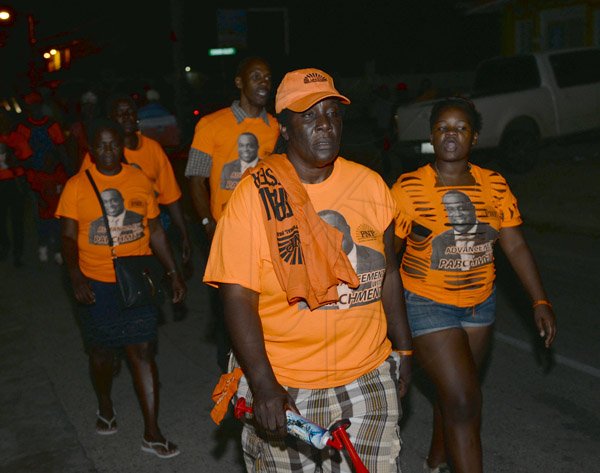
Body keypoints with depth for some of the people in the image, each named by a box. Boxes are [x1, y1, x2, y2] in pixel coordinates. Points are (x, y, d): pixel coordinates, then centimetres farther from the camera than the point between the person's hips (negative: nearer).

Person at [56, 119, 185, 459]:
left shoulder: (141, 181, 1)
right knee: (102, 351, 15)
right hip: (97, 283, 0)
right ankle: (105, 407, 43)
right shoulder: (77, 186, -4)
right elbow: (69, 238, -4)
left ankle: (152, 433, 6)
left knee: (143, 351, -1)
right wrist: (76, 277, -20)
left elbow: (155, 230, 8)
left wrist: (174, 272, 5)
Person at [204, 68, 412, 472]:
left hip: (368, 381, 4)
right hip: (283, 390, -3)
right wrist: (264, 387, -18)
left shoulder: (370, 185, 2)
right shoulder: (255, 194, -11)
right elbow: (239, 297, -13)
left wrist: (403, 348, 14)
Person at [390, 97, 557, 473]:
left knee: (453, 391, 19)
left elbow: (516, 246, 0)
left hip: (481, 304, 5)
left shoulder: (494, 185, -1)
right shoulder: (409, 188, -13)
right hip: (428, 306, -5)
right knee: (464, 401, -8)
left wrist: (541, 301, -6)